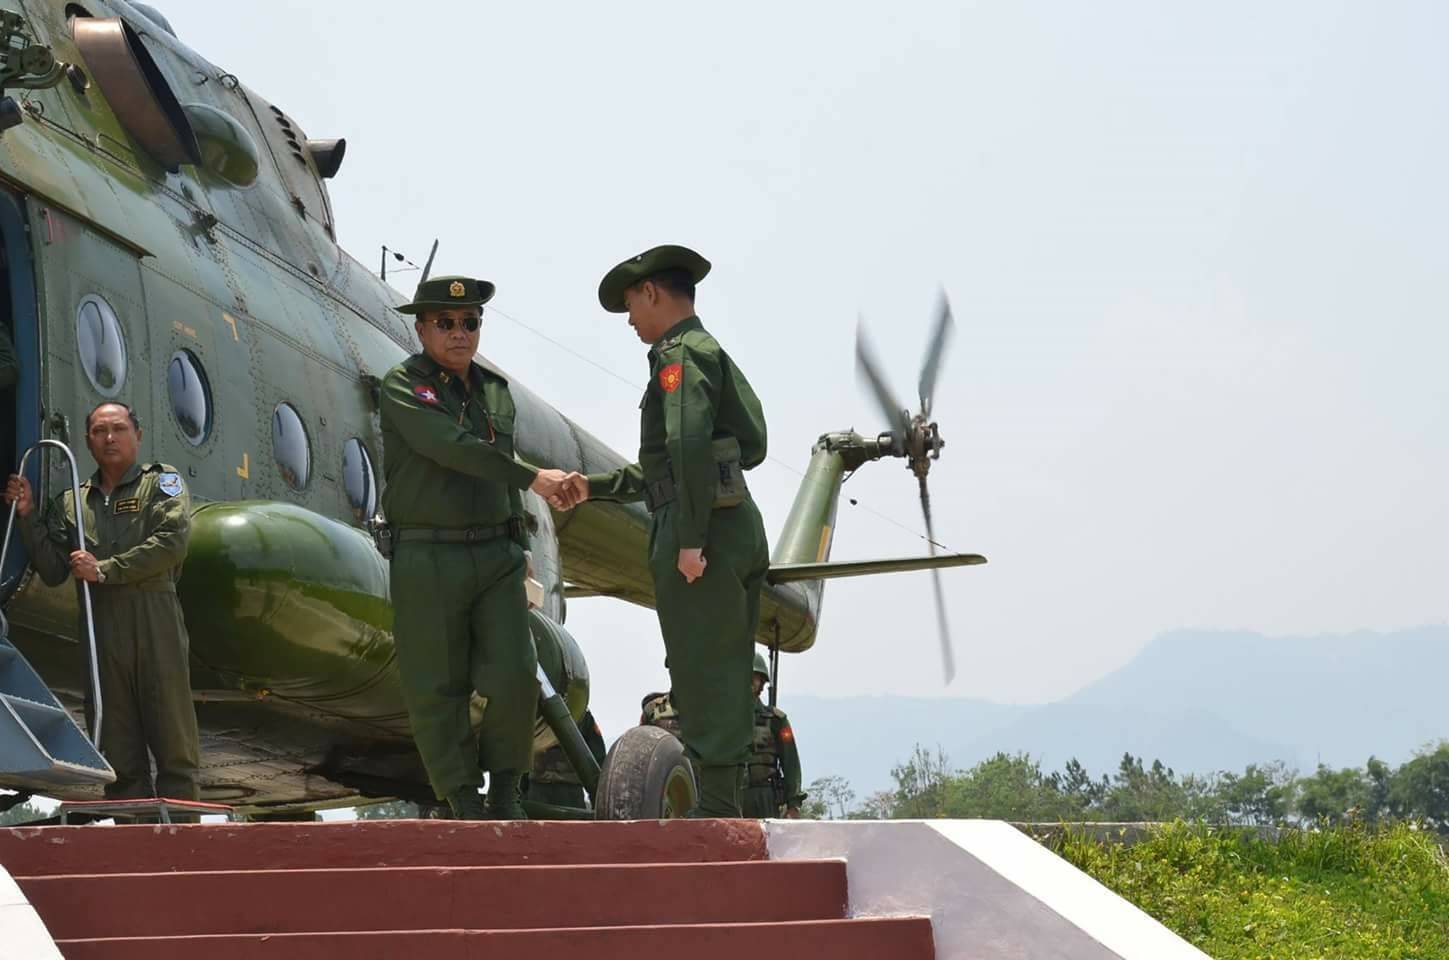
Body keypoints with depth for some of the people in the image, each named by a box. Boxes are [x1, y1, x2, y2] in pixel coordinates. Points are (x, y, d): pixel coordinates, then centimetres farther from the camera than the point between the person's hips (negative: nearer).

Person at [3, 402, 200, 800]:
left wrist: (104, 569, -9)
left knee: (173, 741, -6)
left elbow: (172, 542, -7)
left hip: (155, 622, -4)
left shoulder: (162, 482, 10)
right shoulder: (71, 503, 21)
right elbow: (53, 572, 12)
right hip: (100, 629, 4)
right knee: (117, 752, 3)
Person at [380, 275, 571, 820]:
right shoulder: (403, 387, -4)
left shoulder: (496, 391, 16)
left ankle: (504, 792, 8)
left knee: (514, 678, -8)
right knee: (437, 689, -2)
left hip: (495, 555, 4)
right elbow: (452, 447, -19)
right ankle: (464, 805, 6)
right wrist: (533, 478, -22)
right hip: (427, 557, -4)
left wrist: (519, 557, 19)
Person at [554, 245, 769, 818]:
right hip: (740, 531, 10)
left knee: (702, 677, -9)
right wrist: (595, 488, 33)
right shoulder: (713, 355, 25)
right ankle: (725, 808, 14)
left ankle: (714, 812, -9)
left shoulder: (681, 353, -6)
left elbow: (690, 445, -22)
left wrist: (691, 539, -25)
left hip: (702, 536, -10)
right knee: (723, 679, 11)